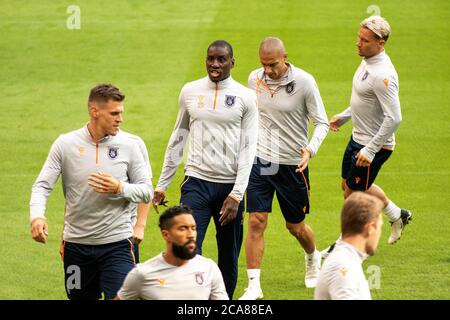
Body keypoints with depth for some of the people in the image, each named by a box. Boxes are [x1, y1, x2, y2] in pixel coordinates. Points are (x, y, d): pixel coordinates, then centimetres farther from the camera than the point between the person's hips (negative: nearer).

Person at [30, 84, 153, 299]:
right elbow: (42, 186, -3)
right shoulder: (65, 144, -2)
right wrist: (37, 216, -22)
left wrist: (119, 188, -18)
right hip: (76, 244, 1)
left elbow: (146, 191, 2)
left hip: (116, 243, -1)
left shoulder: (129, 144, -2)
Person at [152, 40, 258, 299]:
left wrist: (236, 195, -12)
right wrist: (162, 185, 13)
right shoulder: (190, 91, 6)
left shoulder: (245, 97, 0)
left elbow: (248, 148, -4)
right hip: (197, 183, 1)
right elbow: (178, 140, 15)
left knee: (229, 258, 7)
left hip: (230, 186, -1)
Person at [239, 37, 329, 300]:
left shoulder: (304, 82, -14)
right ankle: (254, 287, -4)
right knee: (256, 222, -8)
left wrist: (310, 149, -26)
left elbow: (322, 122, -9)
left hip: (292, 164, -2)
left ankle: (313, 257, 45)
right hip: (260, 160, 2)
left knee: (295, 226, 12)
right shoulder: (255, 79, -2)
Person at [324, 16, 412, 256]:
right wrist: (344, 116, 20)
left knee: (354, 193, 5)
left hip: (374, 146, -10)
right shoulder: (367, 61, 2)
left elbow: (394, 118, -30)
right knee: (348, 185, 23)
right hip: (358, 138, 10)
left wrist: (370, 151, -27)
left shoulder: (382, 75, -29)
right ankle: (397, 215, 40)